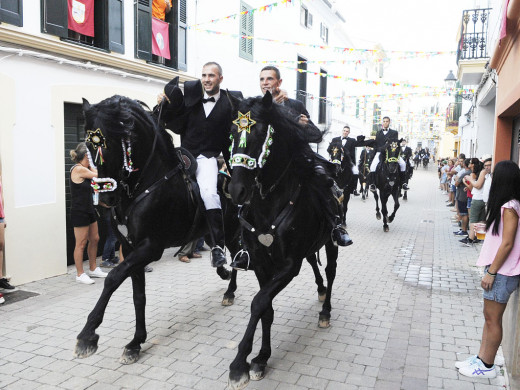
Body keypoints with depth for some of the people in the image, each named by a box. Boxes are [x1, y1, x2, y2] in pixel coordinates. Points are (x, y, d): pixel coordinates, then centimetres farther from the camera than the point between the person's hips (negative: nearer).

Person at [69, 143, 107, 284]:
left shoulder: (83, 169, 11)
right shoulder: (78, 169, -17)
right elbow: (97, 175, -9)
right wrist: (90, 165, 3)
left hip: (88, 209, 10)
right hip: (79, 212, -10)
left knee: (94, 239, 16)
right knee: (81, 244, -1)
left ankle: (93, 269, 29)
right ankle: (80, 274, 10)